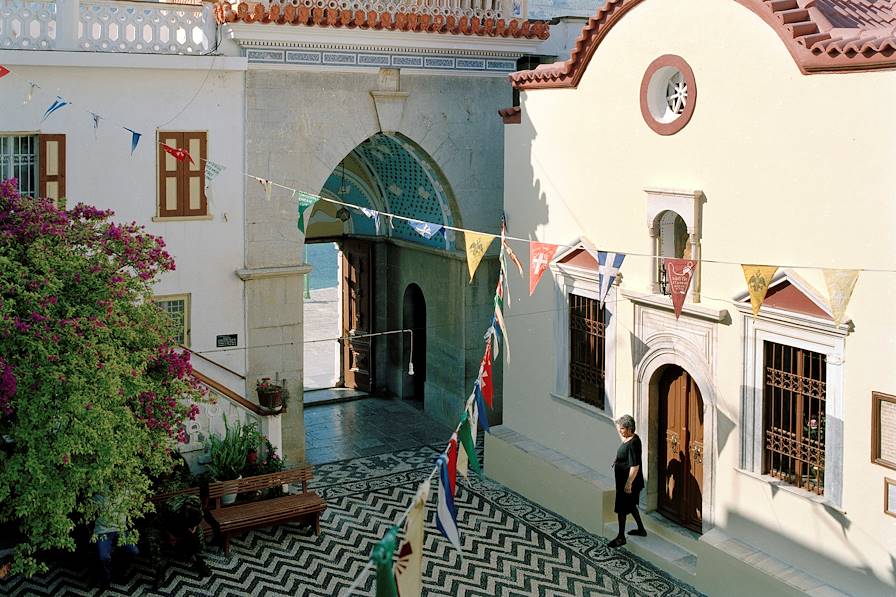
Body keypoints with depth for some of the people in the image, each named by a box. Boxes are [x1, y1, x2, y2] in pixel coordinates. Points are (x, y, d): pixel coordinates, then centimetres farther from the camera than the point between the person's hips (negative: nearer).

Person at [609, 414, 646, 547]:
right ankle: (641, 529, 37)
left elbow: (635, 466, -27)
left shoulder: (633, 443, -26)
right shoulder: (629, 439, 4)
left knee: (621, 508, 2)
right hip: (623, 480, 10)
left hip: (628, 482, -10)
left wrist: (628, 484, -24)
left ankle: (621, 537, 14)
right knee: (631, 505, 23)